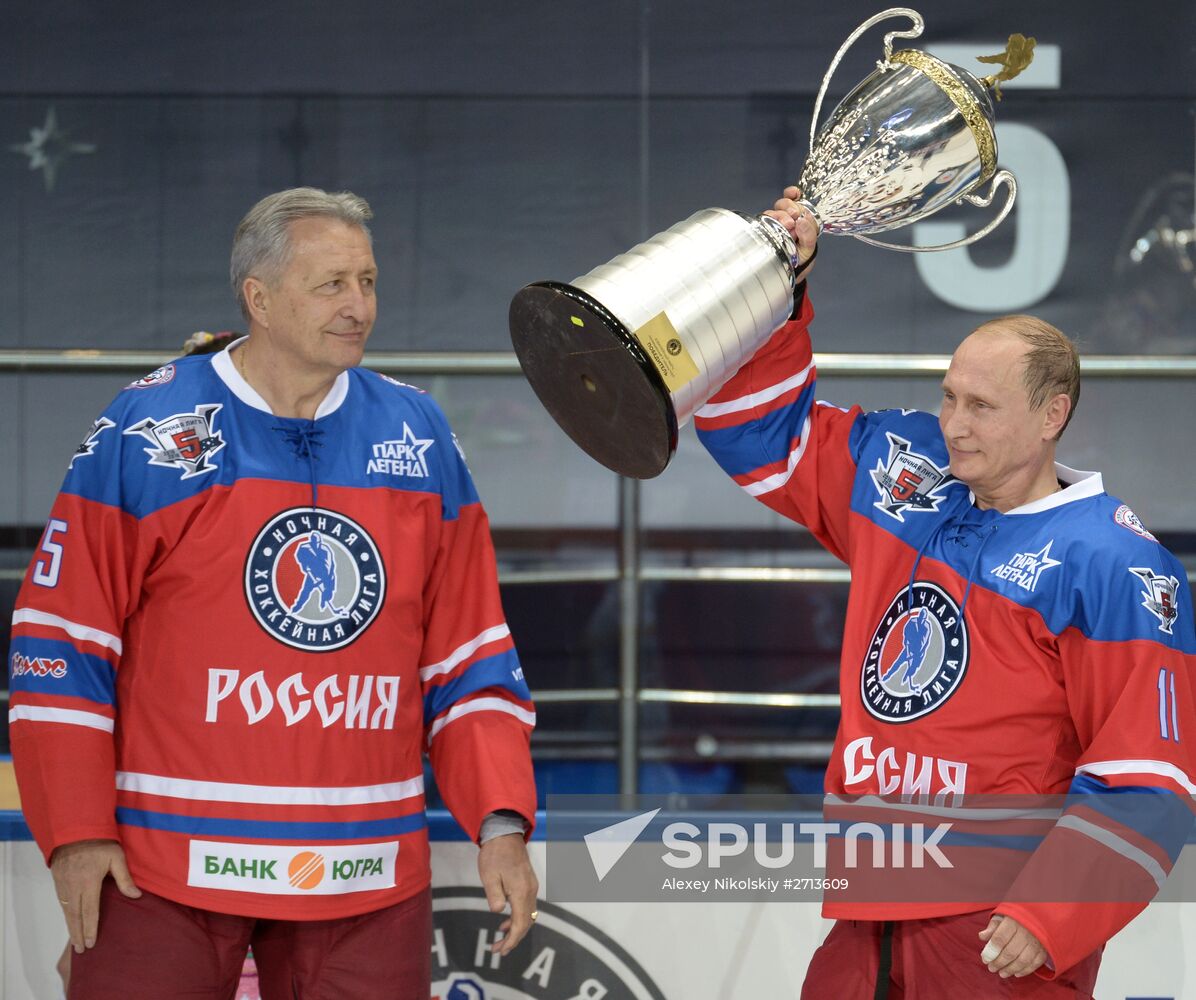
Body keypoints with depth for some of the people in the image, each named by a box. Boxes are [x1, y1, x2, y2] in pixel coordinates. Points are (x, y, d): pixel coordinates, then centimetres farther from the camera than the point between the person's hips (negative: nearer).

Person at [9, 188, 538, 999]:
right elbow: (61, 639, -2)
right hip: (168, 867, -3)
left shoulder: (418, 437, 8)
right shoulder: (149, 431, -4)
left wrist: (499, 824, 0)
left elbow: (469, 653, 10)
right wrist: (75, 832, -6)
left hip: (366, 878, 3)